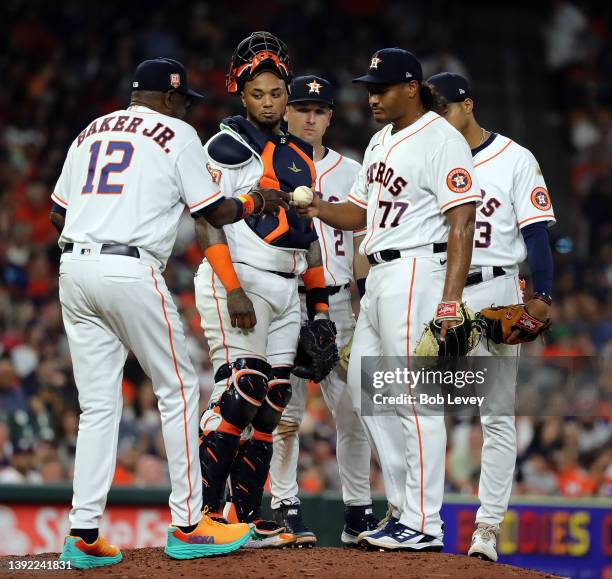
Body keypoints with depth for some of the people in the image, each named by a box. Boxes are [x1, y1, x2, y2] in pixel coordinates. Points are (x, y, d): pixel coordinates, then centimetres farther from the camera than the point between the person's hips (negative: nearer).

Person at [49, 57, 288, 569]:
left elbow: (58, 216, 19)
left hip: (74, 270, 6)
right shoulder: (177, 134, 4)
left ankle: (84, 534, 0)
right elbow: (215, 212, 4)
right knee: (178, 389, 6)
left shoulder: (90, 133, 20)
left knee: (98, 404, 7)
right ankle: (187, 525, 6)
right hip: (131, 272, -6)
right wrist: (258, 201, 23)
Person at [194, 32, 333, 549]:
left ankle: (246, 517, 5)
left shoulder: (300, 156, 19)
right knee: (241, 391, -17)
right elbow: (208, 221, -11)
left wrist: (320, 302, 17)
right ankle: (207, 513, -15)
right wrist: (232, 290, -20)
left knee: (271, 402, 3)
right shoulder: (228, 147, -3)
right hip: (237, 279, -7)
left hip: (286, 289, 8)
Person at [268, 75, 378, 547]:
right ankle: (285, 508, 4)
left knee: (352, 409, -1)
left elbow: (361, 244, 12)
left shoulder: (351, 172, 12)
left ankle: (359, 513, 6)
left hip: (337, 303, 2)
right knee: (286, 409, -4)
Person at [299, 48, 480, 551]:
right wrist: (320, 209, 0)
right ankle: (405, 508, 20)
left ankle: (424, 526, -8)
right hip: (379, 278, 10)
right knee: (364, 388, 13)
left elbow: (461, 225, -17)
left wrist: (450, 302, -24)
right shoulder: (382, 141, 18)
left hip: (416, 273, -10)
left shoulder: (442, 141, -11)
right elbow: (361, 212, 21)